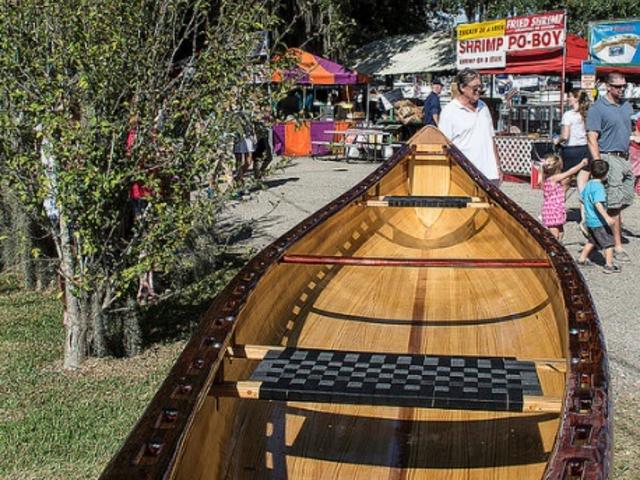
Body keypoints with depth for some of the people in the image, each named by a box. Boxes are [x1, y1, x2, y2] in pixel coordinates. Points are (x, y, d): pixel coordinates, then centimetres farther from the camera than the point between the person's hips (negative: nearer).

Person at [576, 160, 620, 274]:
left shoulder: (588, 184, 5)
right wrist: (607, 217, -37)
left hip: (589, 220, 9)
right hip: (599, 221, -9)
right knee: (608, 242, 2)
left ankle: (582, 259, 32)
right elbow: (598, 204, -32)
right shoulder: (599, 187, -21)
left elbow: (582, 198, 19)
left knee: (592, 240, 26)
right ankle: (609, 265, 4)